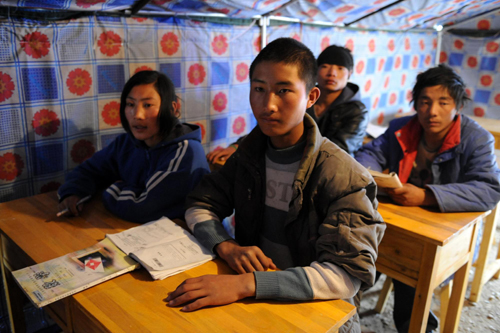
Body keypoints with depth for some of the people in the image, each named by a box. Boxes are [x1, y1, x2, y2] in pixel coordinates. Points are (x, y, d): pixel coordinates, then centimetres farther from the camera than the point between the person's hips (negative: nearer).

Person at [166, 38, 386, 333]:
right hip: (256, 304, 4)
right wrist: (227, 247, -18)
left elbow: (349, 273, -24)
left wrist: (245, 284, -34)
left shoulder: (345, 177, -17)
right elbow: (199, 206, 4)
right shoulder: (251, 154, 2)